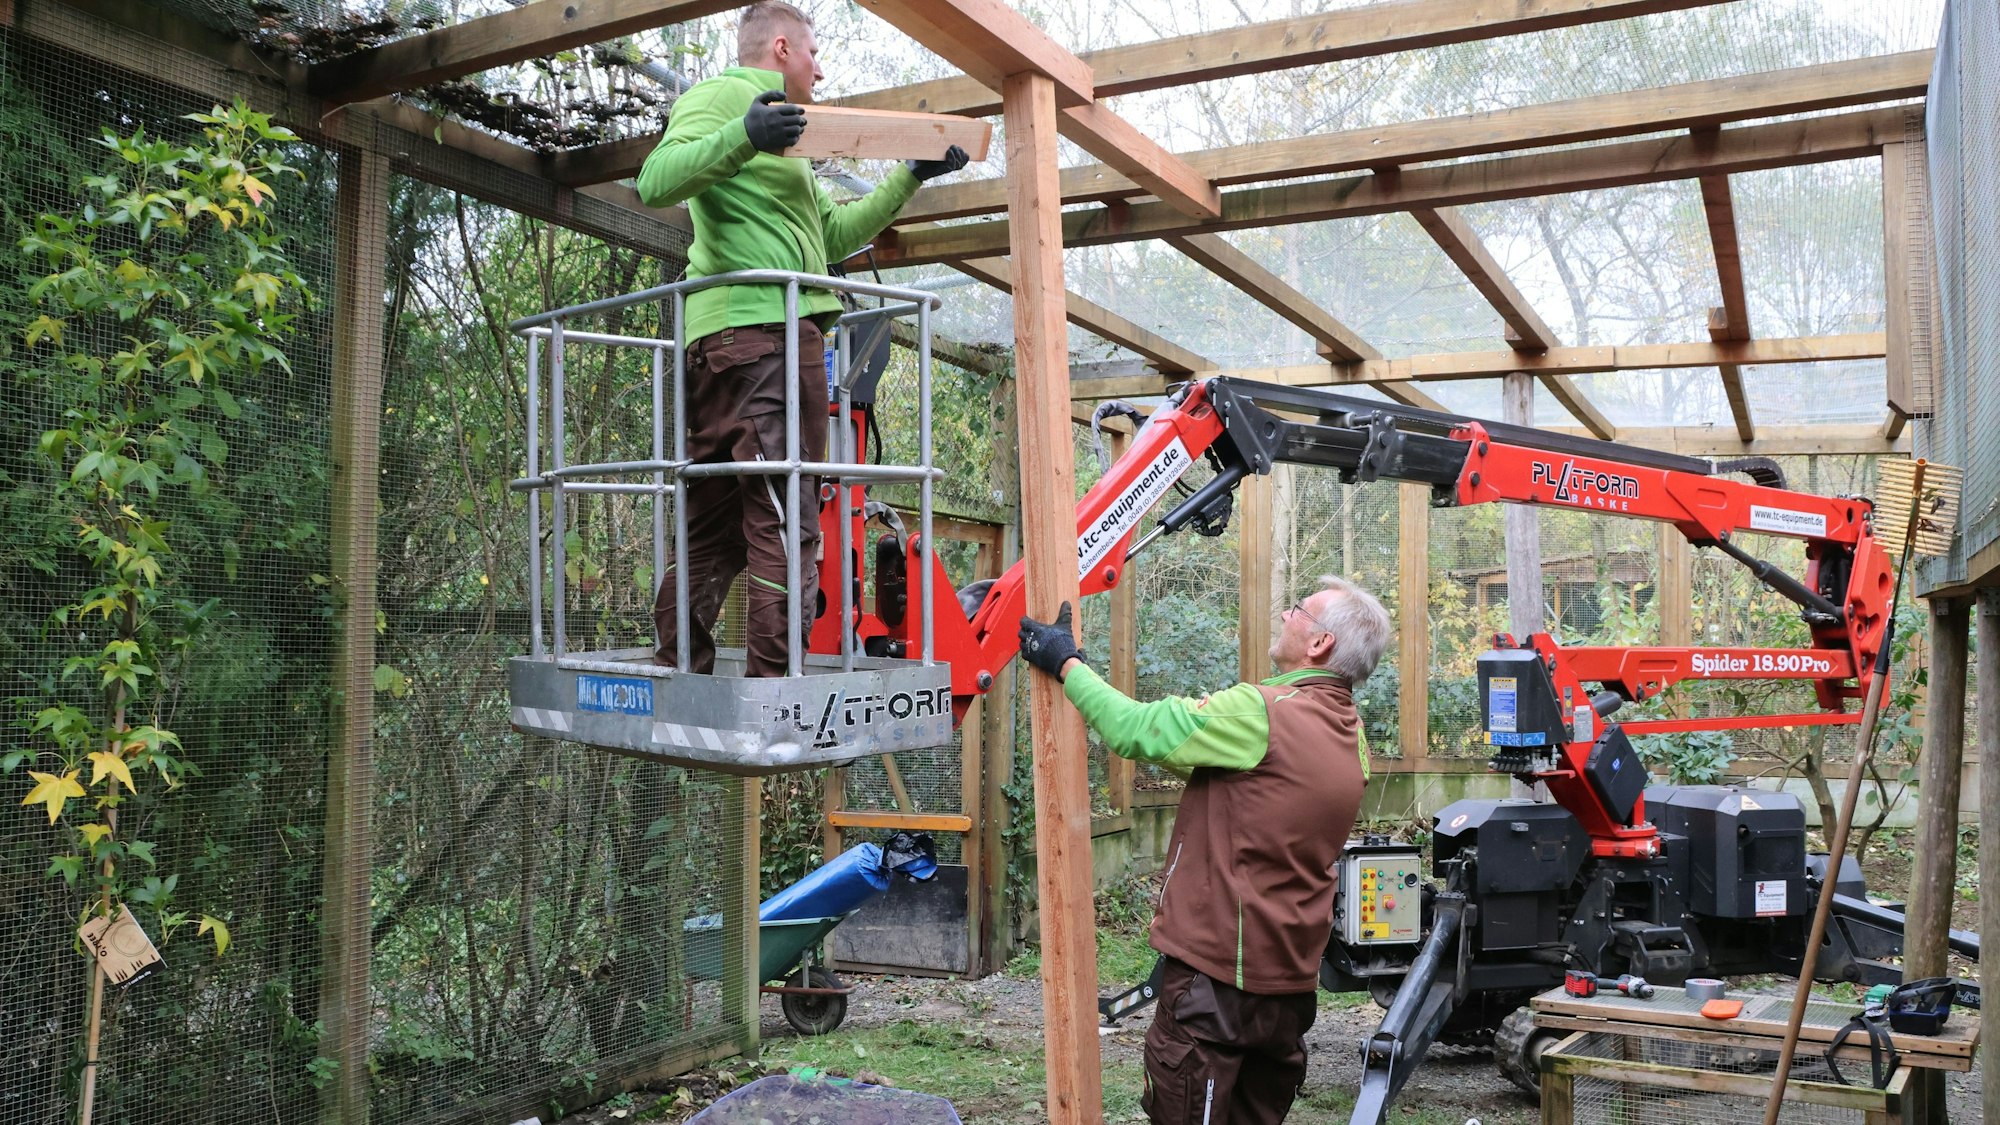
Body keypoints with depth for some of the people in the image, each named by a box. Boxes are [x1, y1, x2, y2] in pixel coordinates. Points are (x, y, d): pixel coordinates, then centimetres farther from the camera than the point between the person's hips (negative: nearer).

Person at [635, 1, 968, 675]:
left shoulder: (780, 139, 32)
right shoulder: (723, 95, 1)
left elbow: (835, 236, 34)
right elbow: (656, 182, -16)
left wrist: (910, 177, 32)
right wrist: (743, 134, -31)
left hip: (729, 340, 11)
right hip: (758, 326, -11)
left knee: (716, 522, 10)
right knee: (786, 517, -13)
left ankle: (680, 673, 15)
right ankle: (775, 685, -14)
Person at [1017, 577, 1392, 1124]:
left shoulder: (1263, 713, -20)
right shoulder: (1350, 735, 7)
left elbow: (1136, 730, -17)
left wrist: (1066, 663, -3)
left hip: (1218, 975, -8)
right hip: (1292, 978, 8)